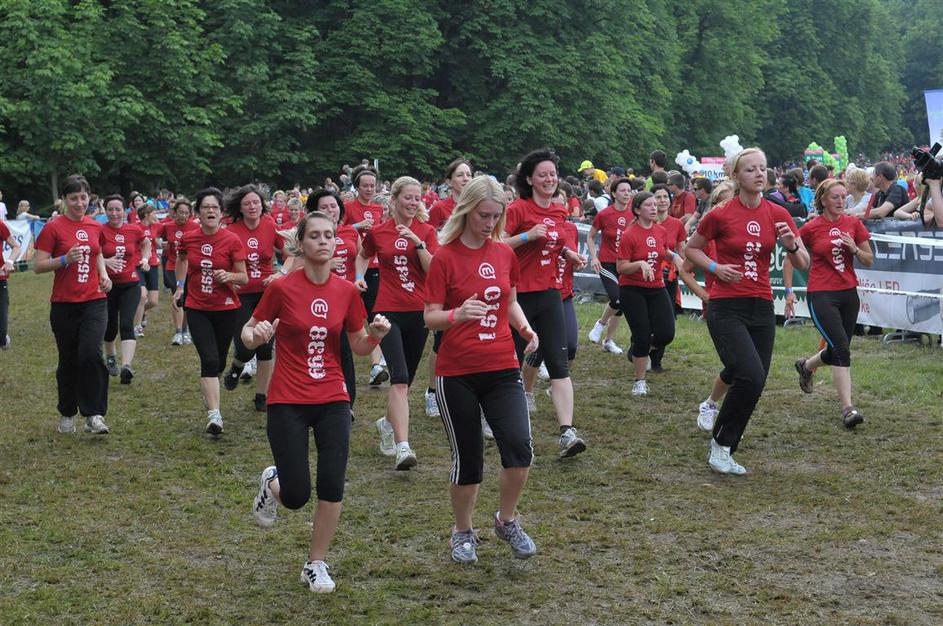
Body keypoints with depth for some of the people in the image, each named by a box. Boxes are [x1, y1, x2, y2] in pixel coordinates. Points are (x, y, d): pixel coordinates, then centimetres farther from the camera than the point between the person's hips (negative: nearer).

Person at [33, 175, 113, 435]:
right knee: (68, 361, 8)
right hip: (64, 304, -2)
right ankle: (67, 415, 25)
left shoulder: (95, 227, 7)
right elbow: (38, 266, -8)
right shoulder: (53, 228, -5)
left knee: (91, 353, -17)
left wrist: (104, 274, 8)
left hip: (94, 301, 2)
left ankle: (94, 415, -12)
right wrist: (65, 259, -21)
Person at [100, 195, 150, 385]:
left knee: (126, 324, -15)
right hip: (108, 285, 0)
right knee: (110, 327, 12)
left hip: (131, 285, 0)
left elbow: (146, 244, 21)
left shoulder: (135, 230, 0)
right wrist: (106, 262, -24)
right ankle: (110, 357, 41)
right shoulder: (100, 231, -8)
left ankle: (126, 367, -26)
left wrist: (144, 259, 5)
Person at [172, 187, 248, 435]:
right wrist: (180, 286, 16)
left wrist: (229, 276, -25)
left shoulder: (232, 241, -10)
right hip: (197, 309, 0)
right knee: (209, 359, -15)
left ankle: (209, 391, 46)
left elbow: (244, 278, -6)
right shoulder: (188, 239, -4)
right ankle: (214, 415, -16)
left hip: (226, 308, 0)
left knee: (218, 363, 13)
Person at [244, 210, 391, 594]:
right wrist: (255, 336, -22)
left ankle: (316, 564, 14)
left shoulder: (347, 292, 0)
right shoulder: (282, 288, -9)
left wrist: (376, 335, -12)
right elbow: (249, 333, 1)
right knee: (297, 496, -5)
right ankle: (272, 483, 33)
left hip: (332, 400, 3)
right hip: (287, 402, -3)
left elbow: (359, 347, 10)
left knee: (332, 488, -6)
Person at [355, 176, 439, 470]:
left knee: (405, 380, 15)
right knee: (400, 378, -18)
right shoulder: (377, 232, 2)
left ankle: (387, 423, 43)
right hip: (388, 311, -3)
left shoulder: (426, 232, 2)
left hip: (419, 312, 3)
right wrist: (359, 277, 5)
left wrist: (418, 242, -18)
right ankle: (403, 447, -24)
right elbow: (363, 256, 22)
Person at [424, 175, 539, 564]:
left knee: (519, 447, -12)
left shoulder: (505, 254, 7)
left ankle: (507, 521, 13)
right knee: (467, 457, 4)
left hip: (502, 368, 3)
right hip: (457, 372, -3)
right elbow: (430, 317, -7)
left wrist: (524, 327, 1)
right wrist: (457, 315, -28)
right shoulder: (446, 257, -7)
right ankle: (463, 532, 26)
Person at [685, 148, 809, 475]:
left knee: (752, 382, 4)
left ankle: (722, 448, 22)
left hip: (761, 307, 5)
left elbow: (803, 264, 5)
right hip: (727, 308, -5)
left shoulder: (777, 214, 3)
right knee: (751, 377, -21)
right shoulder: (720, 215, -6)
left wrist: (792, 245, -16)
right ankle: (721, 445, -2)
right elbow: (691, 248, 9)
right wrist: (715, 267, -8)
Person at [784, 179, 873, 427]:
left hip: (849, 294, 5)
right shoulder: (811, 227, -6)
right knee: (842, 349, -16)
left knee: (837, 351, 14)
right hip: (821, 295, -5)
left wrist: (854, 249, -10)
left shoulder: (854, 224, 4)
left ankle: (805, 366, 47)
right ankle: (848, 409, -15)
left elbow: (869, 261, 9)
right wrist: (789, 291, -2)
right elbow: (789, 259, 4)